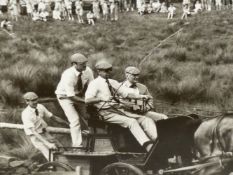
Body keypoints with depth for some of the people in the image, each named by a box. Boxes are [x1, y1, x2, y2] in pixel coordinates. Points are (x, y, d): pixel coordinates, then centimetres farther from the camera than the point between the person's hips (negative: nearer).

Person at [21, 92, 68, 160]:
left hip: (45, 133, 6)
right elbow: (33, 132, -32)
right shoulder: (26, 114, -24)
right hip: (36, 137, -6)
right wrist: (48, 144, -41)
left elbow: (53, 117, 6)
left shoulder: (40, 107, -5)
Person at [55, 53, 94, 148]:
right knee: (75, 120, -15)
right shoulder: (68, 76, -36)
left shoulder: (88, 71, -20)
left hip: (79, 94, 6)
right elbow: (71, 96, -34)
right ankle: (77, 146, -9)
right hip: (65, 96, -6)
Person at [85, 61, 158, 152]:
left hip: (119, 110, 7)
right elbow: (87, 100, -12)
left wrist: (140, 96, 0)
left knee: (147, 120, -11)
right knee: (131, 122, -32)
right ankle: (148, 146, -45)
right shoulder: (95, 83, 2)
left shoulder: (112, 82, 22)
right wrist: (101, 98, -28)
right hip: (107, 113, -7)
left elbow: (126, 92, 17)